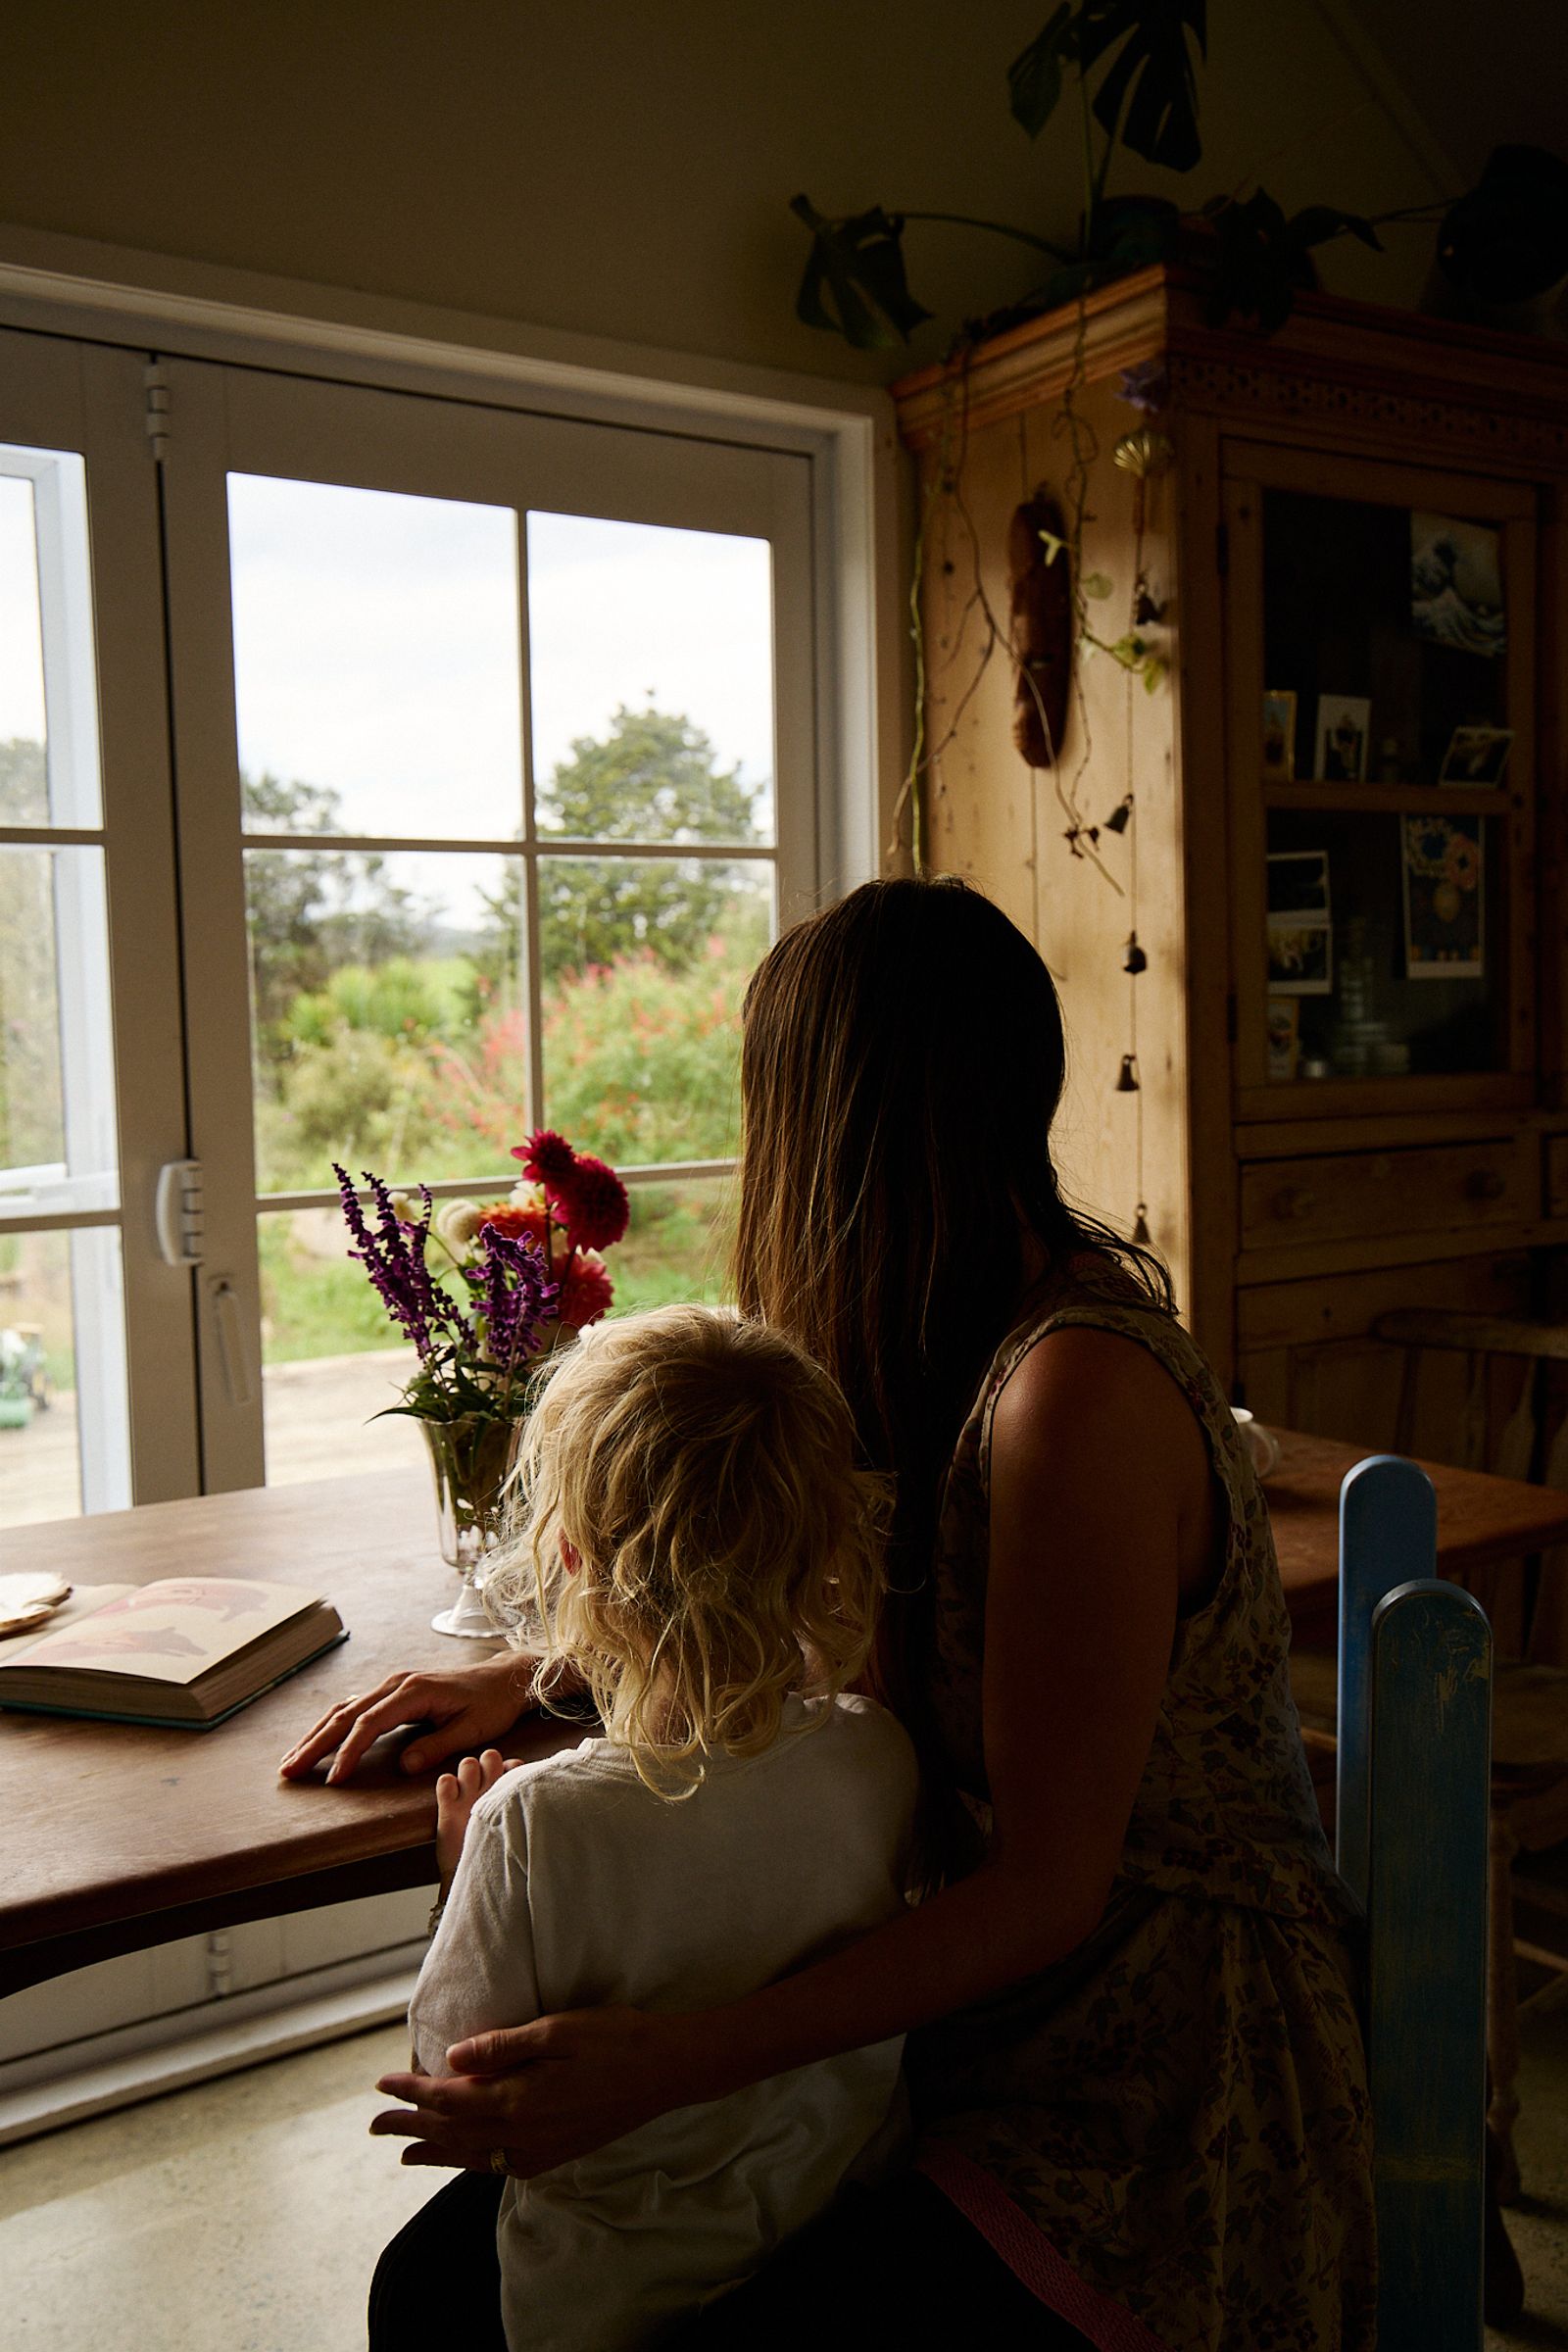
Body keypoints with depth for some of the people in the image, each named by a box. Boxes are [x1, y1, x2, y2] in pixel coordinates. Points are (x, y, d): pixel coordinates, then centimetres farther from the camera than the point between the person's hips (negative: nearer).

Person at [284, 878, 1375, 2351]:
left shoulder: (1080, 1390, -26)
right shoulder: (996, 1327, 2)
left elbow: (1046, 1891, -22)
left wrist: (664, 2066, -27)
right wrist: (532, 1677, 13)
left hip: (1145, 2080, -7)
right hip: (997, 2007, 8)